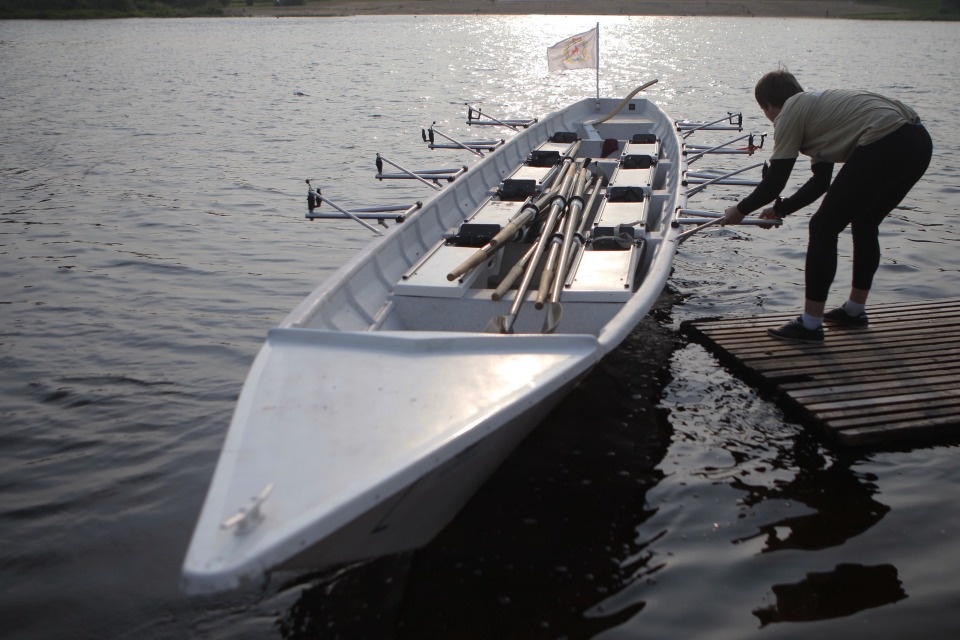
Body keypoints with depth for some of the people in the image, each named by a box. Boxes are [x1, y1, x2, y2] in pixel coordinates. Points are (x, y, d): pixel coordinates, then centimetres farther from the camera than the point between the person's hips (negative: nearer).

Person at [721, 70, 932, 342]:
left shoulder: (790, 112, 4)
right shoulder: (815, 105, 30)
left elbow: (774, 183, 2)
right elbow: (821, 182, 31)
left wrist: (740, 210, 17)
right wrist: (782, 209, 38)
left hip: (884, 144, -10)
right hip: (919, 141, 10)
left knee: (823, 228, 1)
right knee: (865, 224, 26)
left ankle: (810, 324, 5)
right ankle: (855, 309, 38)